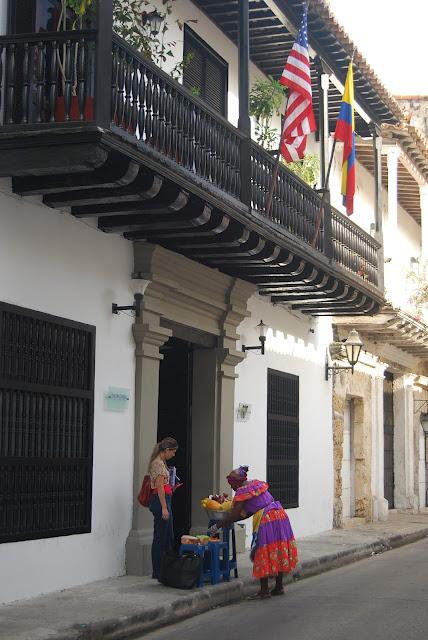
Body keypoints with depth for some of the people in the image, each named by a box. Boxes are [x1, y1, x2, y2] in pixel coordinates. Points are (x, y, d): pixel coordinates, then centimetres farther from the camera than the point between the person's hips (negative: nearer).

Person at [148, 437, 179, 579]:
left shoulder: (161, 462, 16)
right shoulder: (158, 463, -14)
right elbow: (159, 487, -20)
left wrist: (171, 487, 16)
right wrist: (164, 508, -22)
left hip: (164, 501, 11)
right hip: (161, 502, -11)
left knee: (169, 538, 15)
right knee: (160, 538, -4)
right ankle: (157, 572, 2)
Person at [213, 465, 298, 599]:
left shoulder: (242, 491, -6)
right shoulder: (257, 484, 19)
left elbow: (234, 515, -9)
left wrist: (219, 525, 3)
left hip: (266, 520, -9)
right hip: (280, 515, 9)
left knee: (263, 554, -1)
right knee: (279, 552, 13)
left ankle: (264, 590, 0)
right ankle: (279, 587, 19)